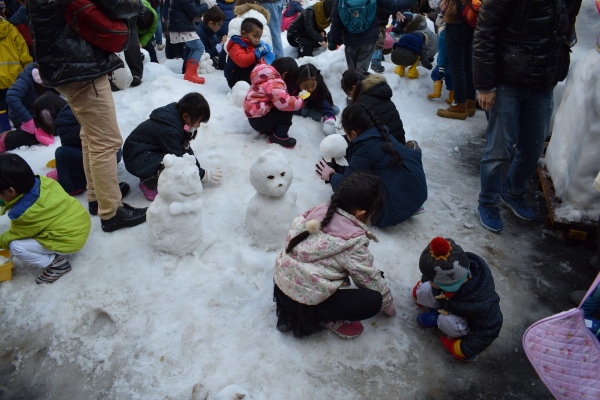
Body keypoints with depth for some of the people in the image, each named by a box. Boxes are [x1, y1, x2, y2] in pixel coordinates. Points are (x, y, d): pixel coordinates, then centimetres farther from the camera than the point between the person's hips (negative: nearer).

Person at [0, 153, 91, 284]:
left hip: (70, 240, -9)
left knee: (16, 247, -10)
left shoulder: (24, 214, -26)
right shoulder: (40, 181, -10)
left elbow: (13, 236, -5)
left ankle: (57, 264, 2)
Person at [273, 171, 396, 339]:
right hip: (305, 305, -8)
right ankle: (327, 319, 5)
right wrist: (389, 307, 15)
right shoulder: (354, 242, -18)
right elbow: (372, 280, -5)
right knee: (373, 299, -9)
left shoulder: (319, 211, -1)